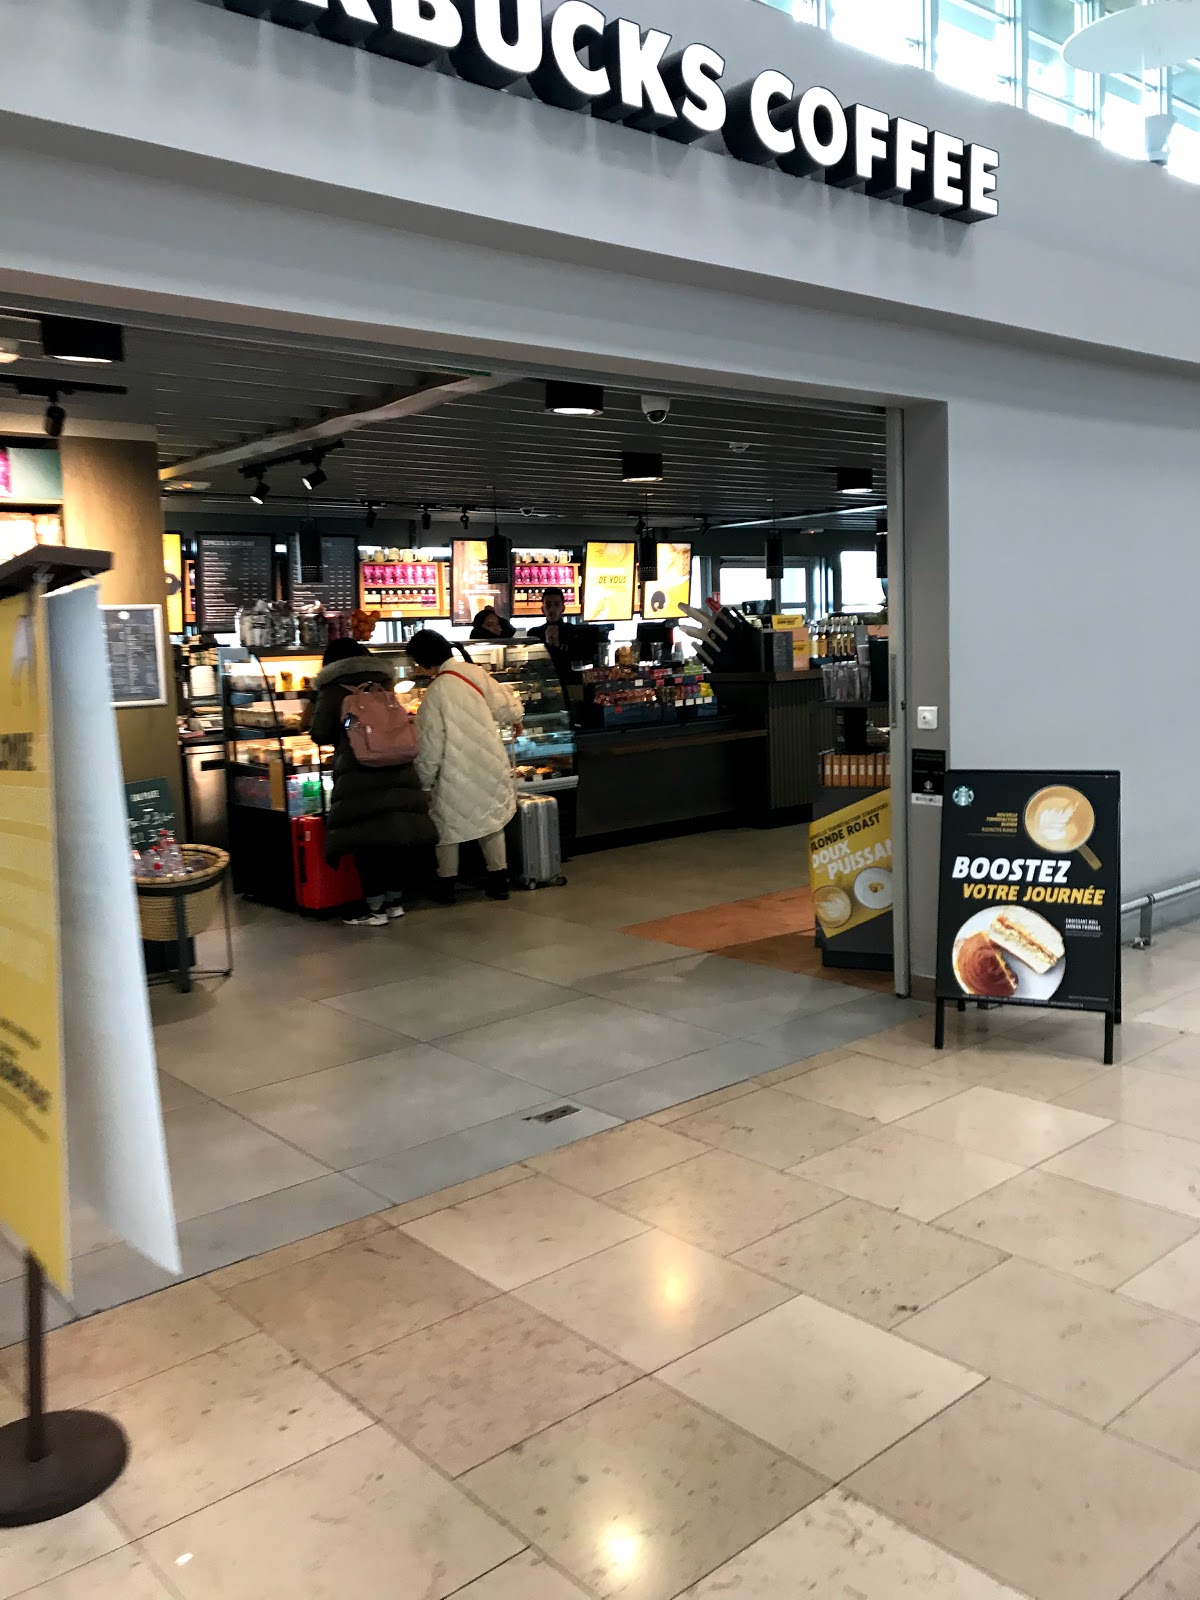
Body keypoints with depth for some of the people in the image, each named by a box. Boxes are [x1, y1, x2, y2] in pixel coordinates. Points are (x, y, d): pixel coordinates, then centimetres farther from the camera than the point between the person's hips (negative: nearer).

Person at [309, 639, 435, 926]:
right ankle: (395, 900, 19)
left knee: (367, 840, -1)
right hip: (399, 772, 5)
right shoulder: (384, 683, 15)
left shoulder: (333, 690, 1)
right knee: (397, 837, 10)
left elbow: (320, 734, 2)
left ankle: (376, 908, 2)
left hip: (359, 778, -5)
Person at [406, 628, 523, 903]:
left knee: (448, 824, 12)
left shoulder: (436, 692, -19)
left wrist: (424, 780, -4)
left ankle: (447, 885, 20)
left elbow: (430, 746, -16)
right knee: (491, 818, 18)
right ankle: (499, 880, 22)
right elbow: (506, 705, 5)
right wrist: (516, 718, 28)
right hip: (489, 765, 5)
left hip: (456, 773, -5)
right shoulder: (475, 673, -5)